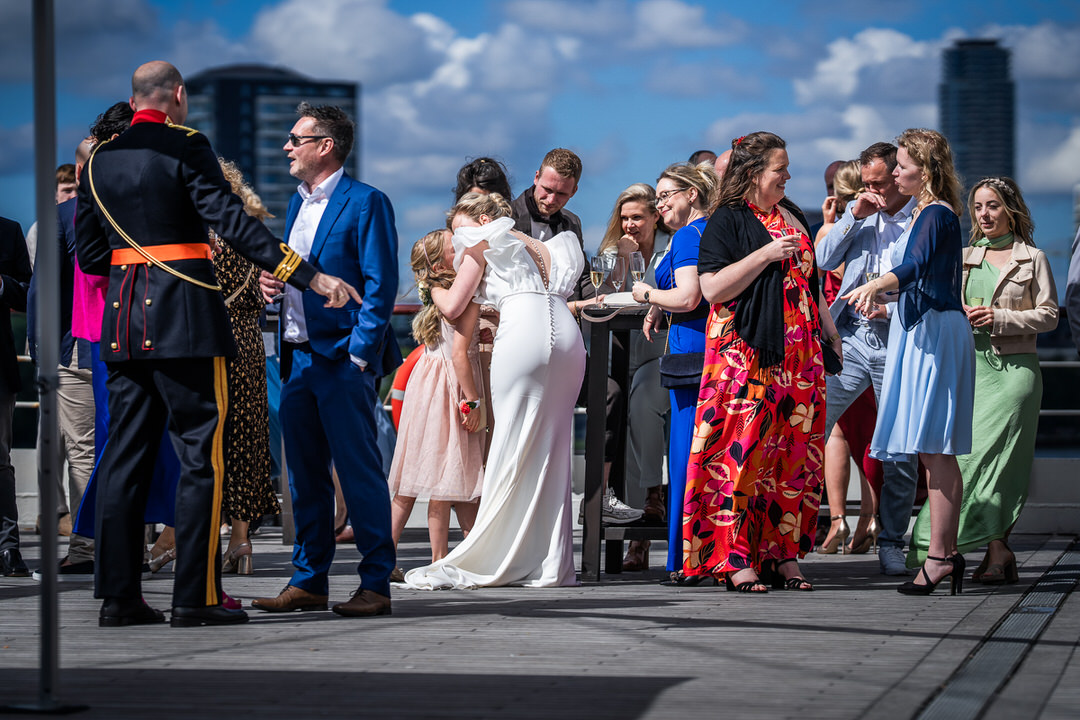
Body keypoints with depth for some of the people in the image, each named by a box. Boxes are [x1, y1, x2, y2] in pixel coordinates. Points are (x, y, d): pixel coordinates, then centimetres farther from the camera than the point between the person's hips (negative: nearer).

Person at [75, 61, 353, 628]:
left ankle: (118, 595, 6)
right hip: (184, 311, -6)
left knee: (125, 453, 8)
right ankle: (194, 596, -4)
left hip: (122, 316, 6)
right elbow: (234, 223, -16)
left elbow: (89, 253, 12)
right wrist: (310, 277, -19)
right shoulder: (185, 148, -6)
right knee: (200, 453, -2)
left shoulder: (99, 159, 11)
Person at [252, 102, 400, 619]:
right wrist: (271, 279, 4)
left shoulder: (366, 203, -8)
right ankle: (308, 581, 17)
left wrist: (359, 353, -17)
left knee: (359, 472, -6)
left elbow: (380, 285, -12)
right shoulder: (298, 203, 17)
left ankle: (375, 582, -2)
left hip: (343, 358, -8)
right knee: (304, 474, 11)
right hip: (298, 357, 8)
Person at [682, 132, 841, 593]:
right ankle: (735, 559, -9)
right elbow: (713, 288, -14)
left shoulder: (793, 218, 18)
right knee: (742, 451, -9)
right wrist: (766, 255, -16)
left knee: (793, 452, 3)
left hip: (798, 355, 7)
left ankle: (784, 554, 6)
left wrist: (830, 333, 22)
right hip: (746, 353, -7)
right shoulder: (726, 221, -3)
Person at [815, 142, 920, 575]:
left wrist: (890, 308, -13)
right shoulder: (858, 213, 14)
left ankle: (891, 544, 11)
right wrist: (853, 217, -3)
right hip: (851, 338, 3)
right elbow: (824, 261, 8)